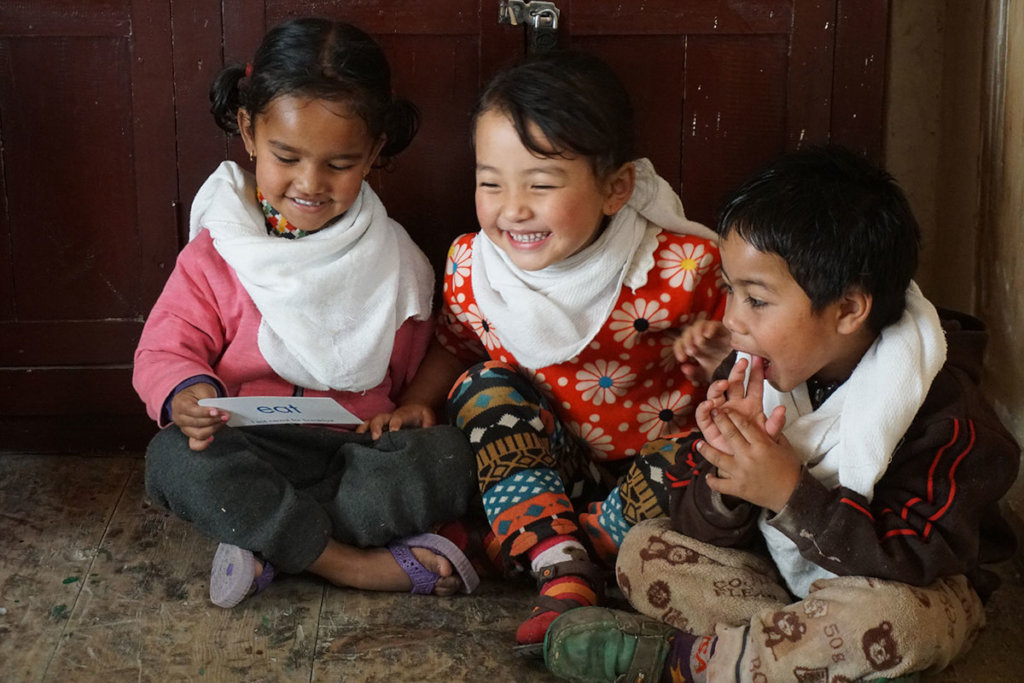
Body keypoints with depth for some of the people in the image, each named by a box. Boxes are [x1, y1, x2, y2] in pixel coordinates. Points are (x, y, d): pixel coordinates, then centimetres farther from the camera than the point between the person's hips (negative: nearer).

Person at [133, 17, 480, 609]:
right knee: (175, 458, -31)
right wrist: (185, 394, -24)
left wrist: (412, 418, -9)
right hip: (252, 449, -1)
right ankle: (353, 564, -30)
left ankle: (269, 548, -26)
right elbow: (166, 349, -1)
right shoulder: (217, 252, 1)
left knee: (450, 457, -26)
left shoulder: (392, 259, 5)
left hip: (362, 449, 1)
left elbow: (412, 374, 12)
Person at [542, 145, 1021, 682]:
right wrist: (729, 471, -31)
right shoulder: (758, 375, -8)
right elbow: (703, 532, -7)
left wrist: (791, 495, -35)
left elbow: (918, 562, -29)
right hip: (782, 575, 5)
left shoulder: (940, 407, -22)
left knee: (891, 616, -39)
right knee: (643, 550, -9)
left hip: (910, 589, -5)